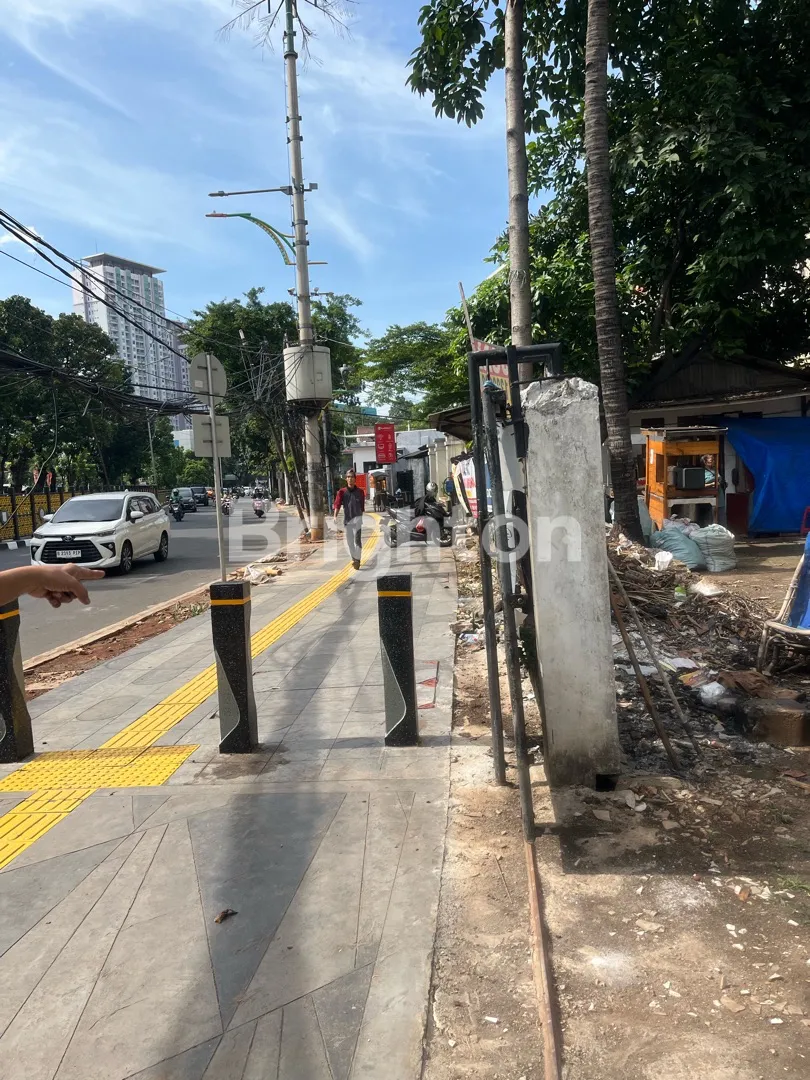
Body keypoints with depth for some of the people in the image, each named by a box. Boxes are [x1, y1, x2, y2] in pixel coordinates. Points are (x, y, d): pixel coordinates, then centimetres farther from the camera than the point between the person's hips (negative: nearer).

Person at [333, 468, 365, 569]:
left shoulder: (360, 491, 1)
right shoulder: (342, 492, 0)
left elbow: (362, 505, 11)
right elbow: (337, 504, -9)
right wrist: (335, 516, -23)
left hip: (357, 518, -2)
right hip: (347, 519, 2)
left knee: (357, 539, -17)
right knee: (349, 541, 12)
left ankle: (357, 559, -19)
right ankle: (354, 559, 29)